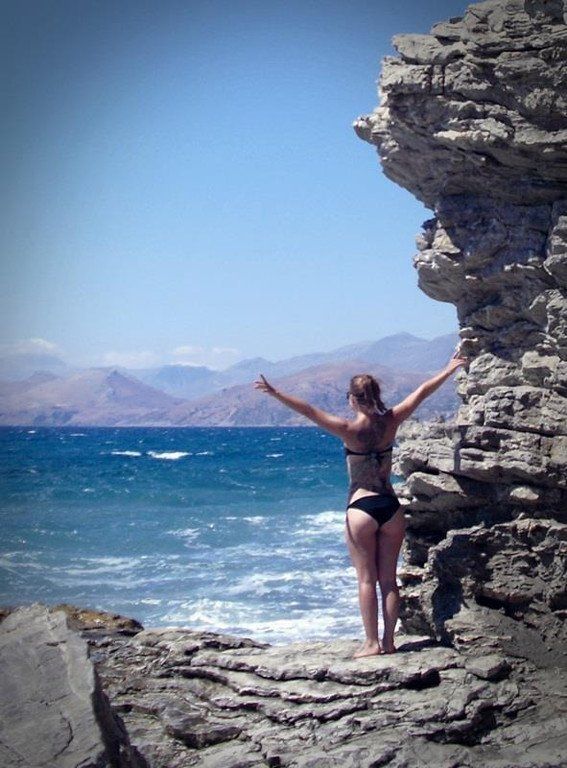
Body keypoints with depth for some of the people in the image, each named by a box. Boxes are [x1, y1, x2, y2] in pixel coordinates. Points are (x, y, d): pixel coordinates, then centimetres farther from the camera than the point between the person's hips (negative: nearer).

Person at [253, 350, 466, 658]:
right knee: (388, 579, 10)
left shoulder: (350, 430, -12)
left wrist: (276, 393, -16)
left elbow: (309, 411, -18)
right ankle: (389, 641, 12)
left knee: (367, 579, 2)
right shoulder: (391, 422, -1)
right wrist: (450, 369, 21)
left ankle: (372, 643, 3)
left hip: (361, 508, -4)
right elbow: (422, 391, 10)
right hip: (391, 506, 4)